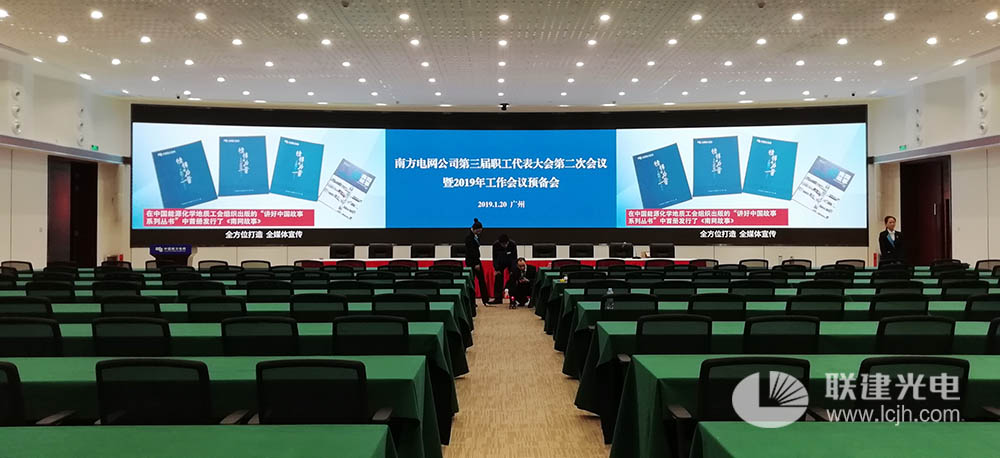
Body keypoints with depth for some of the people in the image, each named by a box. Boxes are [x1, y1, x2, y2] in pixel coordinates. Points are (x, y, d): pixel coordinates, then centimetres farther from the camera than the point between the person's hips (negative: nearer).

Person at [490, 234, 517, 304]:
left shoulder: (513, 244, -28)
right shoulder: (495, 245, -25)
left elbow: (514, 258, -21)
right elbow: (495, 258, -13)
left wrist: (512, 270, -27)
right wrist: (496, 269, -19)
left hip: (511, 262, -1)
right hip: (500, 262, 1)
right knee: (498, 279, -7)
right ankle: (498, 298, 0)